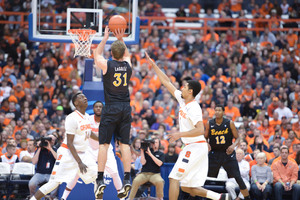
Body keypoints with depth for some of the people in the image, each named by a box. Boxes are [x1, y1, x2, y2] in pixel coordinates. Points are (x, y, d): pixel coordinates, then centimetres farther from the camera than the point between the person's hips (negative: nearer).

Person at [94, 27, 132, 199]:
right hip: (126, 108, 3)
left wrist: (106, 37, 21)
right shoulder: (128, 65, 2)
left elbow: (97, 54, 16)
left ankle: (100, 180, -7)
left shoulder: (107, 65, -7)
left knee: (104, 144, -1)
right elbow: (127, 55, 28)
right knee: (125, 144, 3)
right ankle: (127, 179, -3)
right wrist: (121, 39, 26)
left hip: (111, 109, -3)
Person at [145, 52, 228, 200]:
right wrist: (153, 65, 17)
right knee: (187, 187, 8)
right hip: (191, 148, 9)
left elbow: (200, 130, -23)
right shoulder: (183, 100, 10)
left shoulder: (193, 108, -16)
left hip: (196, 147, -9)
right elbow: (167, 83, 17)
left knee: (174, 178, -12)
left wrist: (180, 134, -27)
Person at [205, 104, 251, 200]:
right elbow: (205, 138, 10)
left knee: (237, 178, -8)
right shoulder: (209, 124, -2)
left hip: (228, 153, -2)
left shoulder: (230, 123, -6)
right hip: (214, 154, 2)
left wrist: (233, 145, -21)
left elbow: (237, 138, 0)